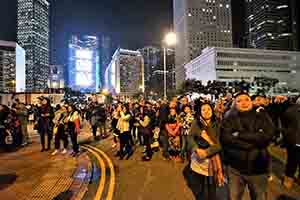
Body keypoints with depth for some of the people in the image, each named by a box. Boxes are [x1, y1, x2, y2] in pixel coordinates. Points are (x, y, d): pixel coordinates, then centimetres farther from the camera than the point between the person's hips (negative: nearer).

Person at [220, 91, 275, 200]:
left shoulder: (262, 117, -1)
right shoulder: (229, 119, -5)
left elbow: (268, 136, -17)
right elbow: (225, 138, -19)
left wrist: (240, 135, -18)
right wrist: (255, 143, -18)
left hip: (258, 168, 1)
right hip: (235, 168, -1)